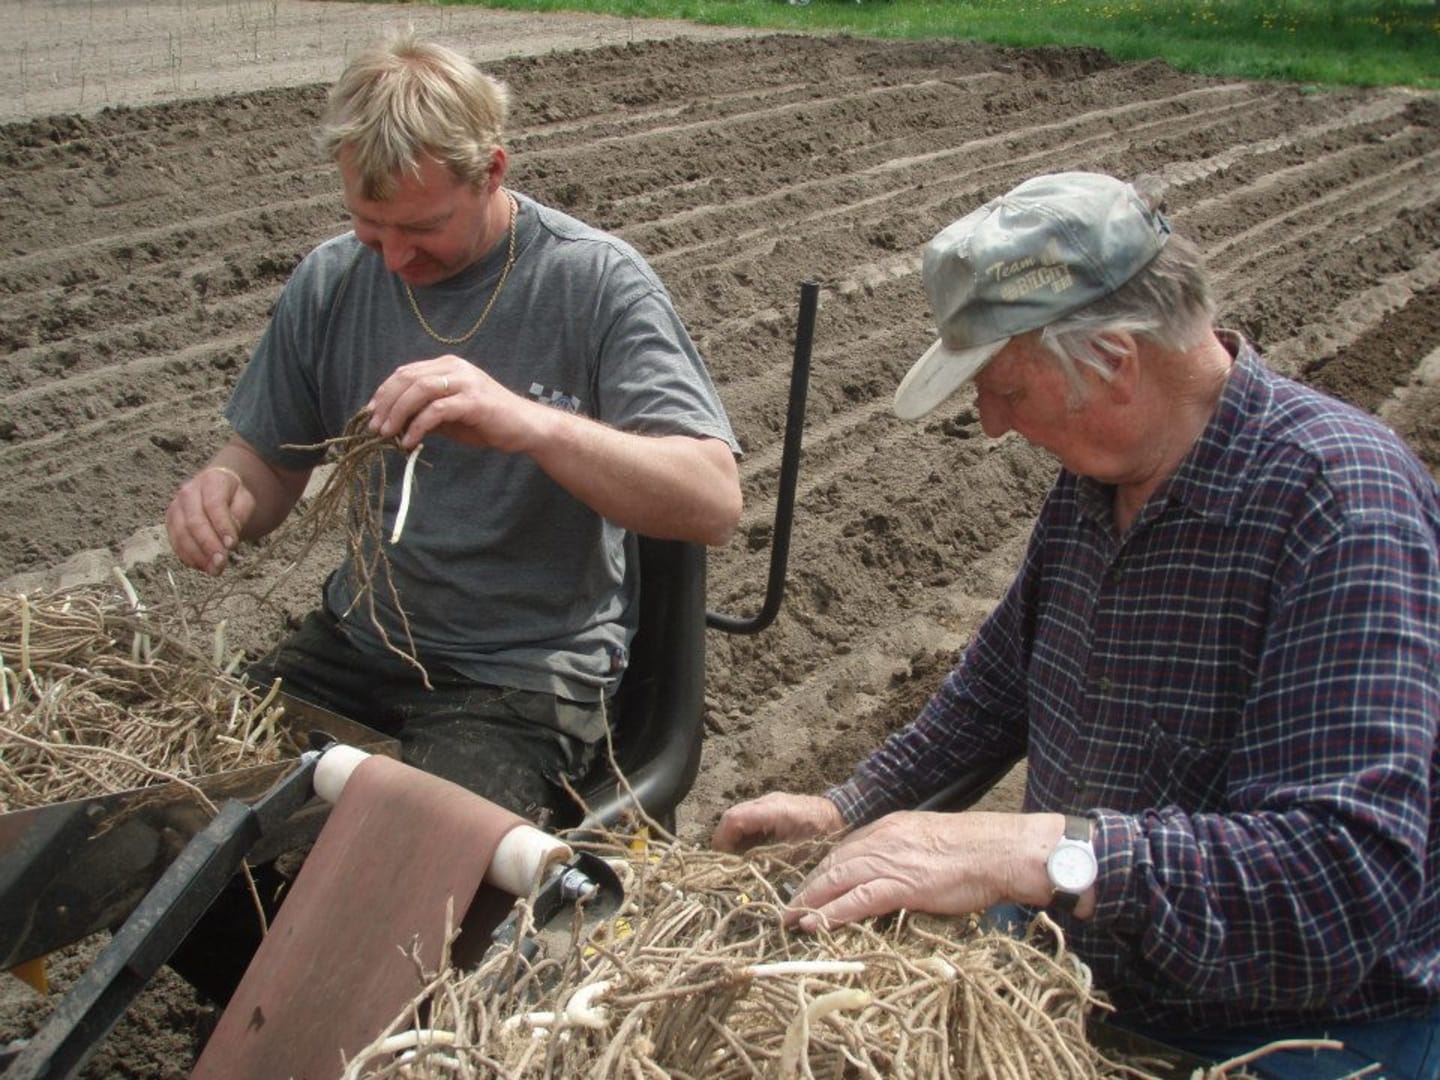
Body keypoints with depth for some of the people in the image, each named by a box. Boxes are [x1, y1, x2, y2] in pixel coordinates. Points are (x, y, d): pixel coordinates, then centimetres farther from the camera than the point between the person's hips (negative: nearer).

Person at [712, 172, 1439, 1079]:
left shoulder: (1345, 502, -26)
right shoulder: (1096, 475, 1)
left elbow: (1351, 876, -36)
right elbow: (1004, 681, 18)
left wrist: (1033, 852, -43)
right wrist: (849, 808, 13)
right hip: (1087, 966, 7)